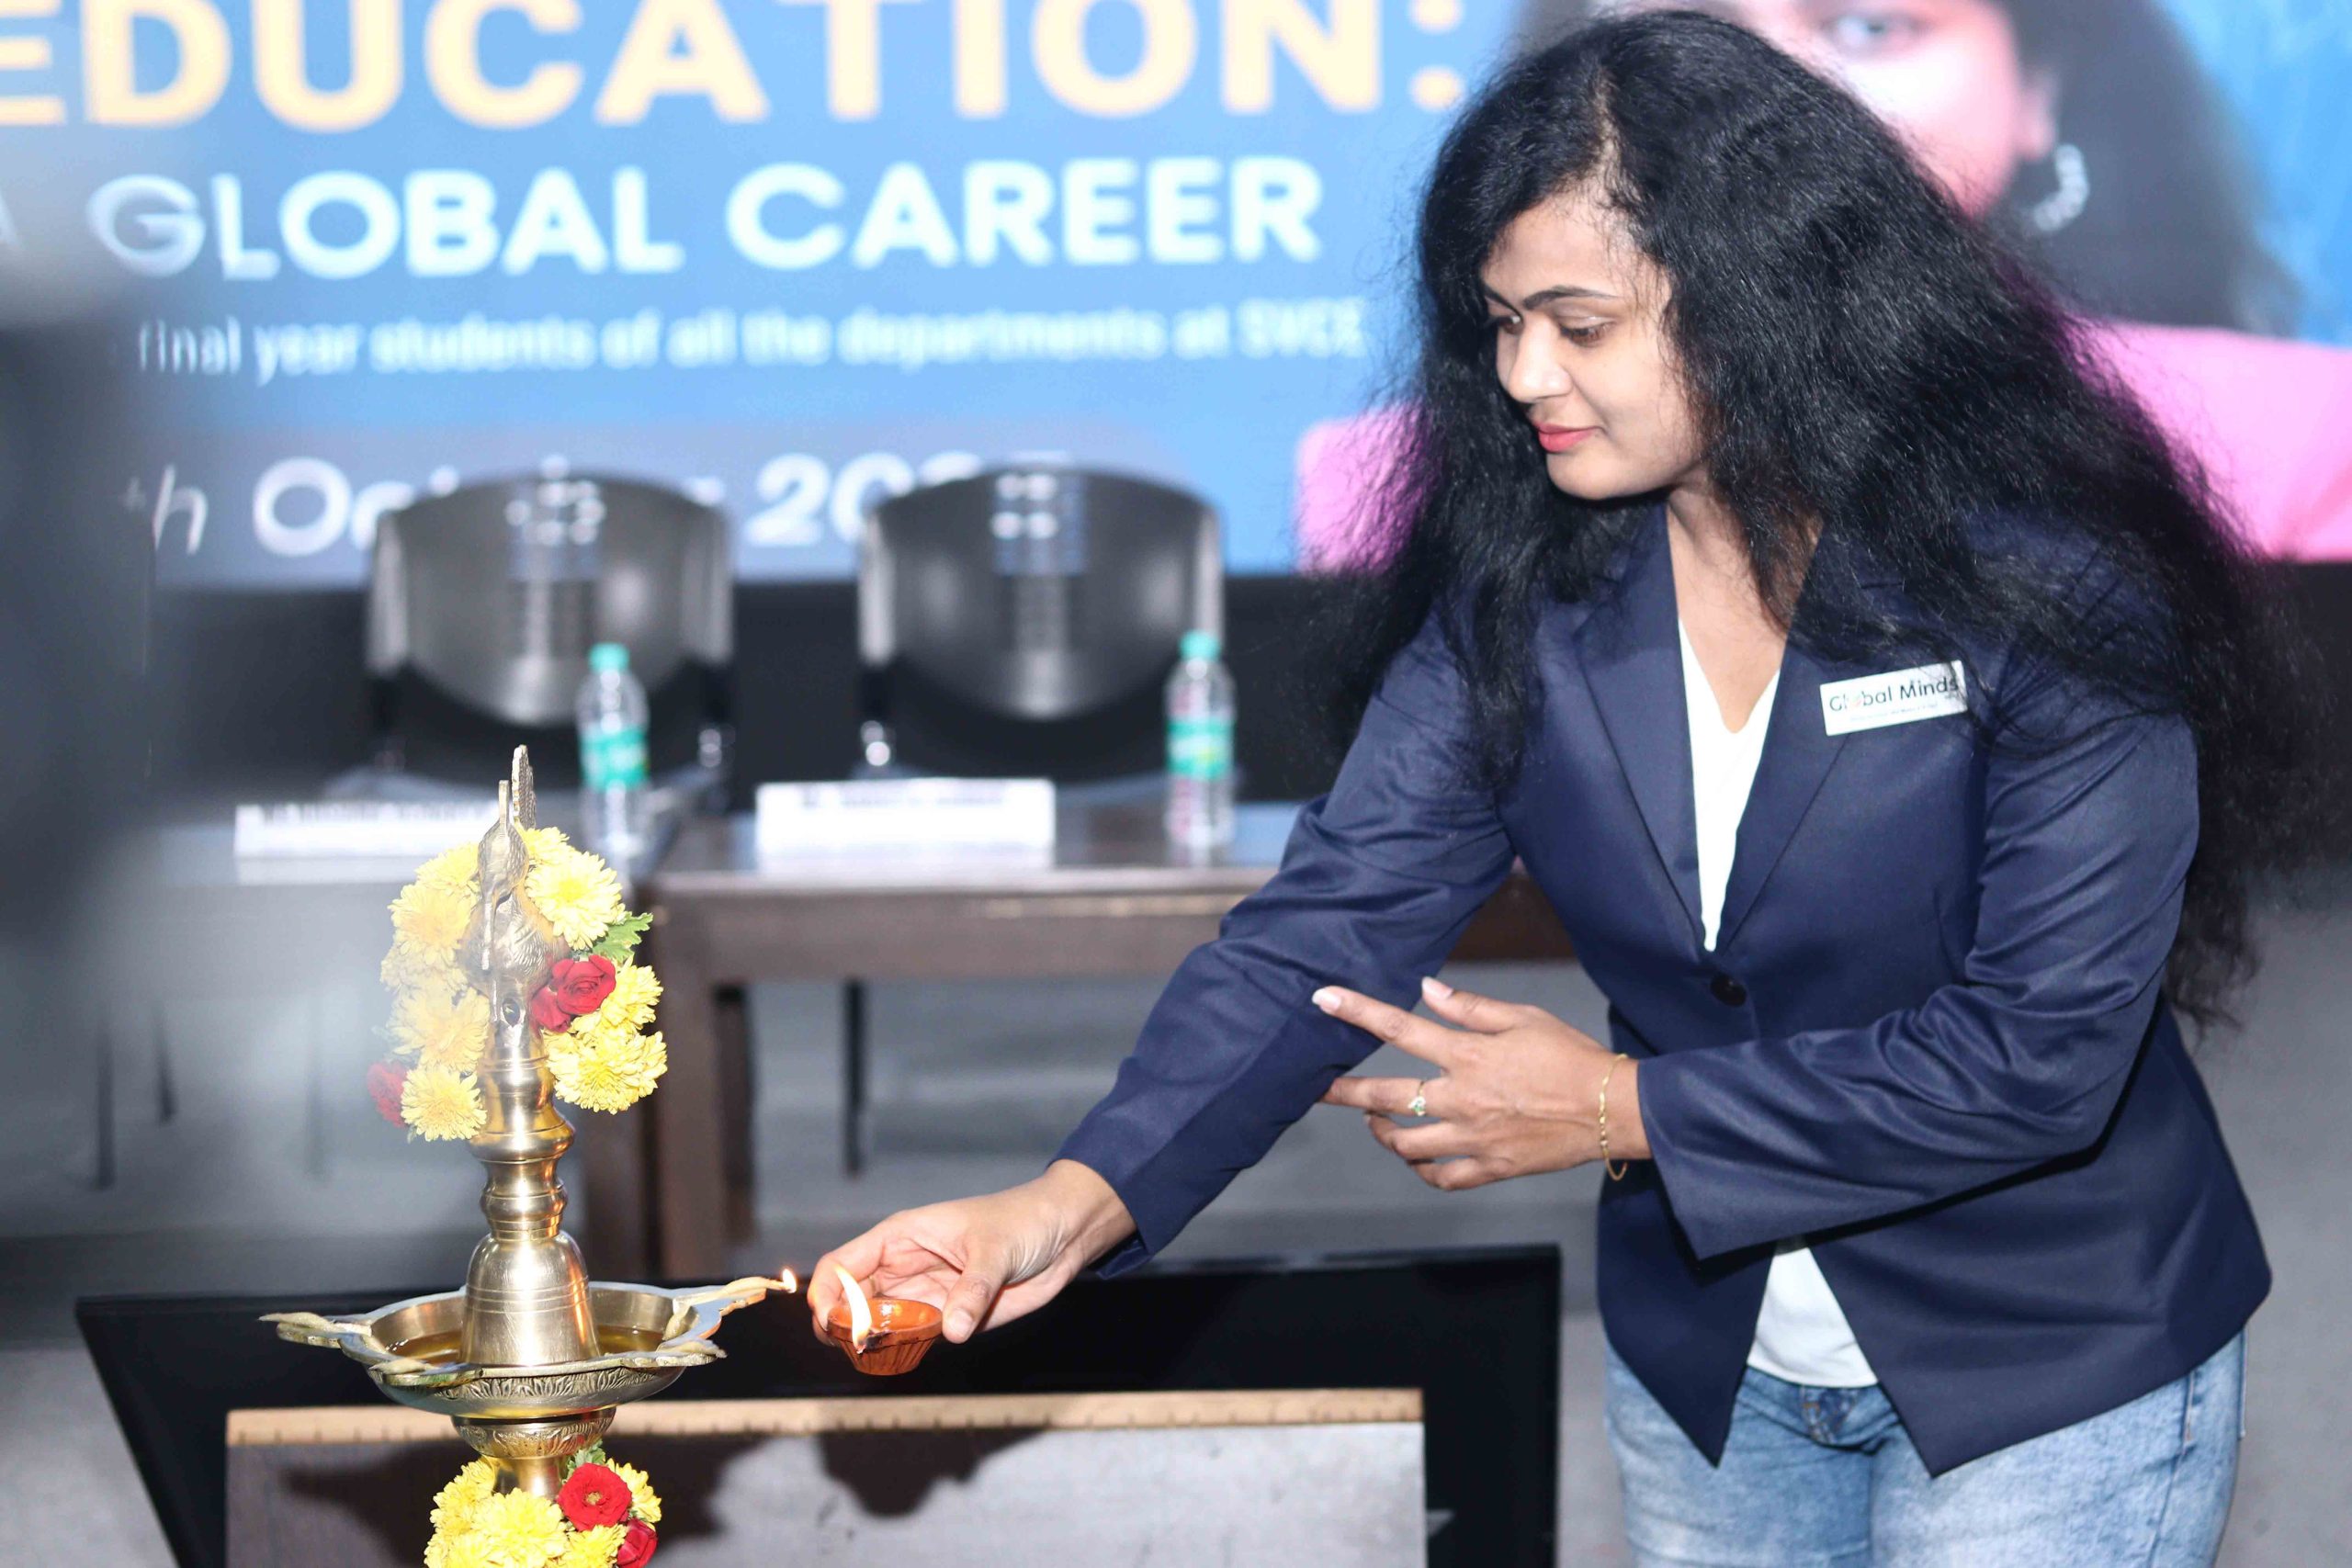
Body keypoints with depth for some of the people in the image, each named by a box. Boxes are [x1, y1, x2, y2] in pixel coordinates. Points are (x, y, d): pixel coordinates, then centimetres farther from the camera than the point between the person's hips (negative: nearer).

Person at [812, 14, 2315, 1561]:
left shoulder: (2040, 591, -21)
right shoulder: (1516, 589, -8)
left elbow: (2044, 1048, -23)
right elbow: (1335, 920, -14)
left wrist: (1626, 1111, -21)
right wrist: (1076, 1201, -29)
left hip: (2054, 1380, -4)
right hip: (1710, 1360, 5)